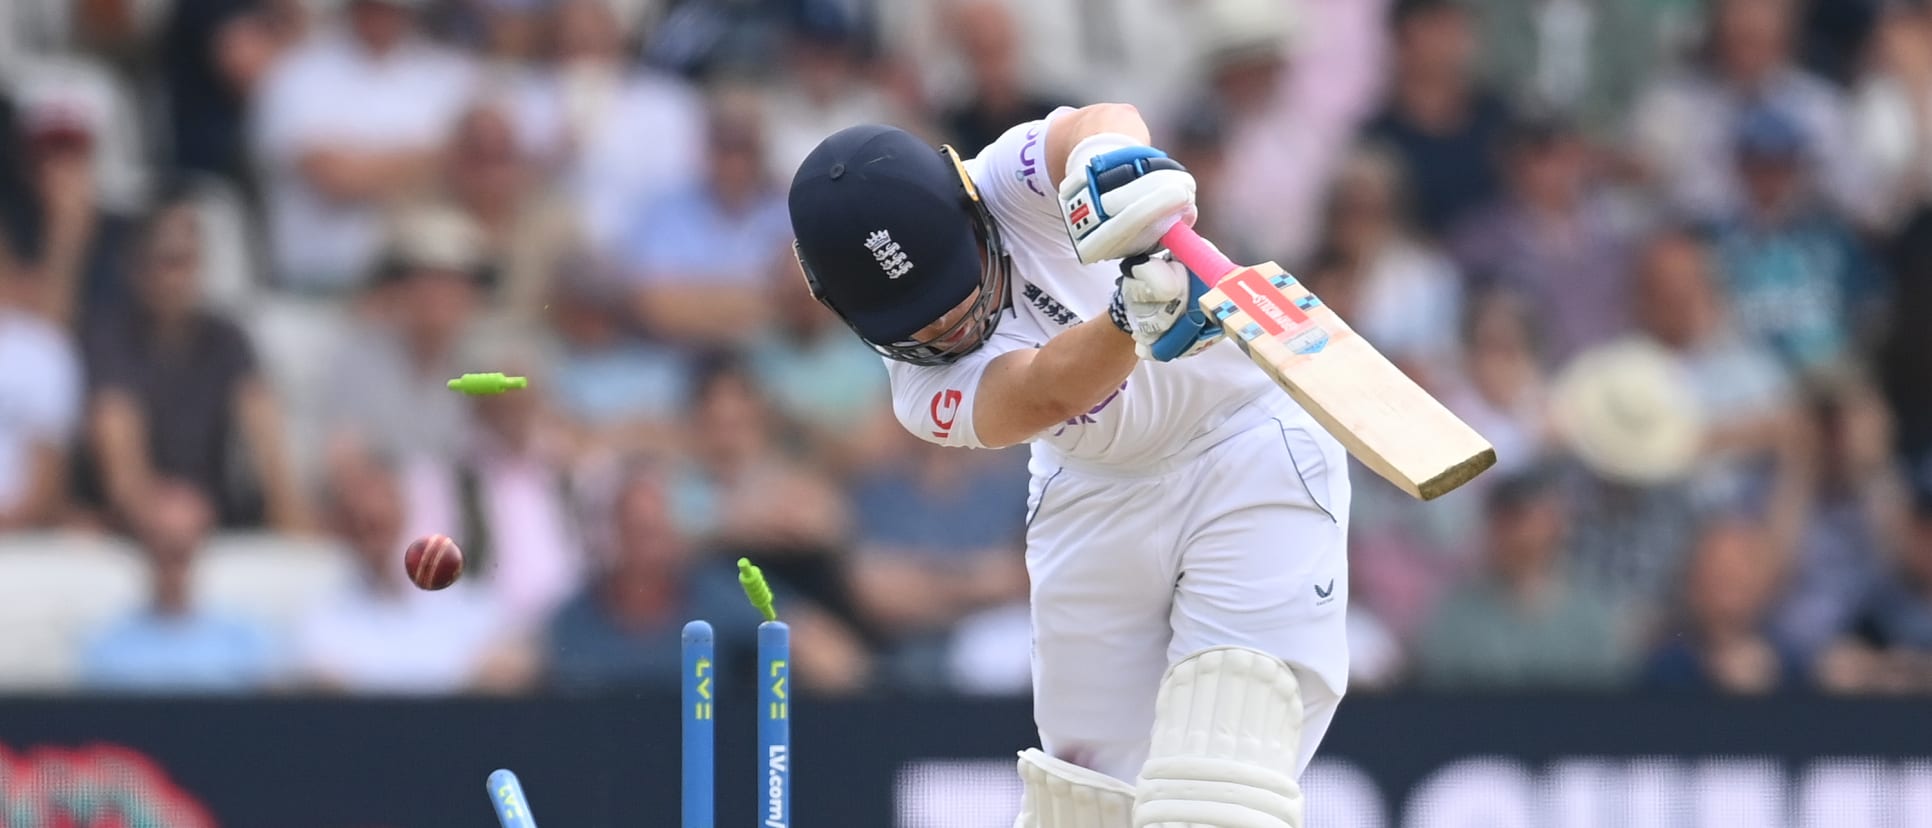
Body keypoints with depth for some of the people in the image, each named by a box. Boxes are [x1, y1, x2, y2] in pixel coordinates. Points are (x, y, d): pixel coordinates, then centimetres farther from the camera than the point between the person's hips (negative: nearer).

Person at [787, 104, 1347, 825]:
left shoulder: (1013, 182, -23)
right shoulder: (923, 393, -18)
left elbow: (1104, 123, -45)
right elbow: (1047, 395, -38)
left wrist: (1111, 153, -69)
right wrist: (1131, 318, -58)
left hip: (1251, 446, -3)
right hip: (1097, 492, 3)